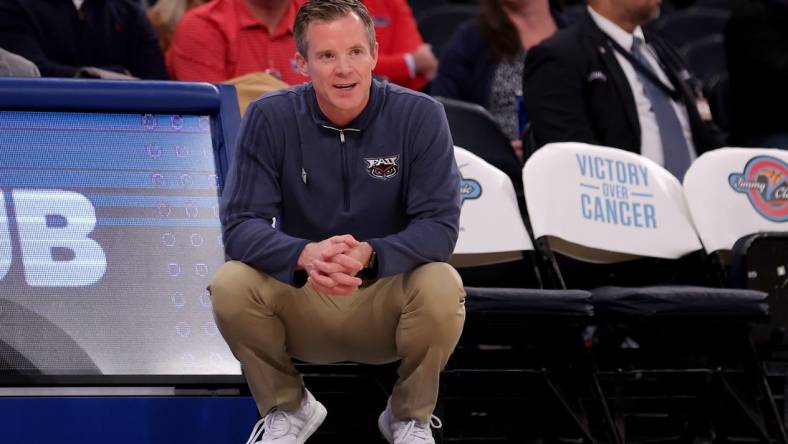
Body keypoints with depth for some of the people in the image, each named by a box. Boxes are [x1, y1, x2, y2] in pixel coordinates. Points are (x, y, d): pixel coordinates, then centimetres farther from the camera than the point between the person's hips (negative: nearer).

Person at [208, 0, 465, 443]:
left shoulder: (419, 116, -14)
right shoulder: (270, 118, -12)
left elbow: (439, 225, -18)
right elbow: (241, 224, -17)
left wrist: (367, 255, -38)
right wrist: (306, 255, -39)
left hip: (386, 297, -1)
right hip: (300, 298, 1)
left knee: (442, 288, -33)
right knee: (230, 286, -29)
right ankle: (288, 408, 0)